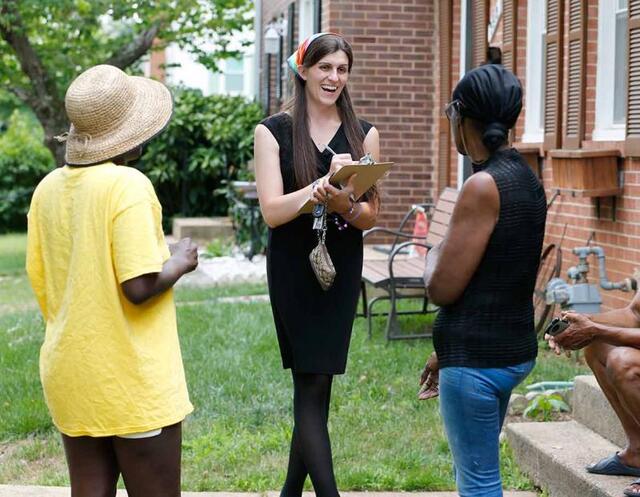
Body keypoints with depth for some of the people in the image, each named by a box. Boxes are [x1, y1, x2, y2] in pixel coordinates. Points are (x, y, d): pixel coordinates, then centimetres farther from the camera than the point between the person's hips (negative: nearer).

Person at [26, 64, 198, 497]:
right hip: (132, 380, -7)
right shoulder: (128, 185, -17)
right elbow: (140, 287, -23)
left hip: (69, 375, 7)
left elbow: (40, 283, 10)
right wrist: (180, 263, -4)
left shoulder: (48, 188, 4)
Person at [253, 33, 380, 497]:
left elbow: (370, 217, 3)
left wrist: (342, 202, -20)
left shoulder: (363, 134, 7)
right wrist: (322, 184, -26)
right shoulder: (274, 131, -1)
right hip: (293, 268, -3)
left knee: (312, 386, 7)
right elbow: (272, 211, -10)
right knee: (314, 385, -6)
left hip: (342, 269, 3)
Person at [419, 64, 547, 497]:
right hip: (514, 349, 9)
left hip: (477, 360, -9)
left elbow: (443, 288, -18)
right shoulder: (528, 180, 9)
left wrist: (434, 254, 4)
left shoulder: (483, 185, -18)